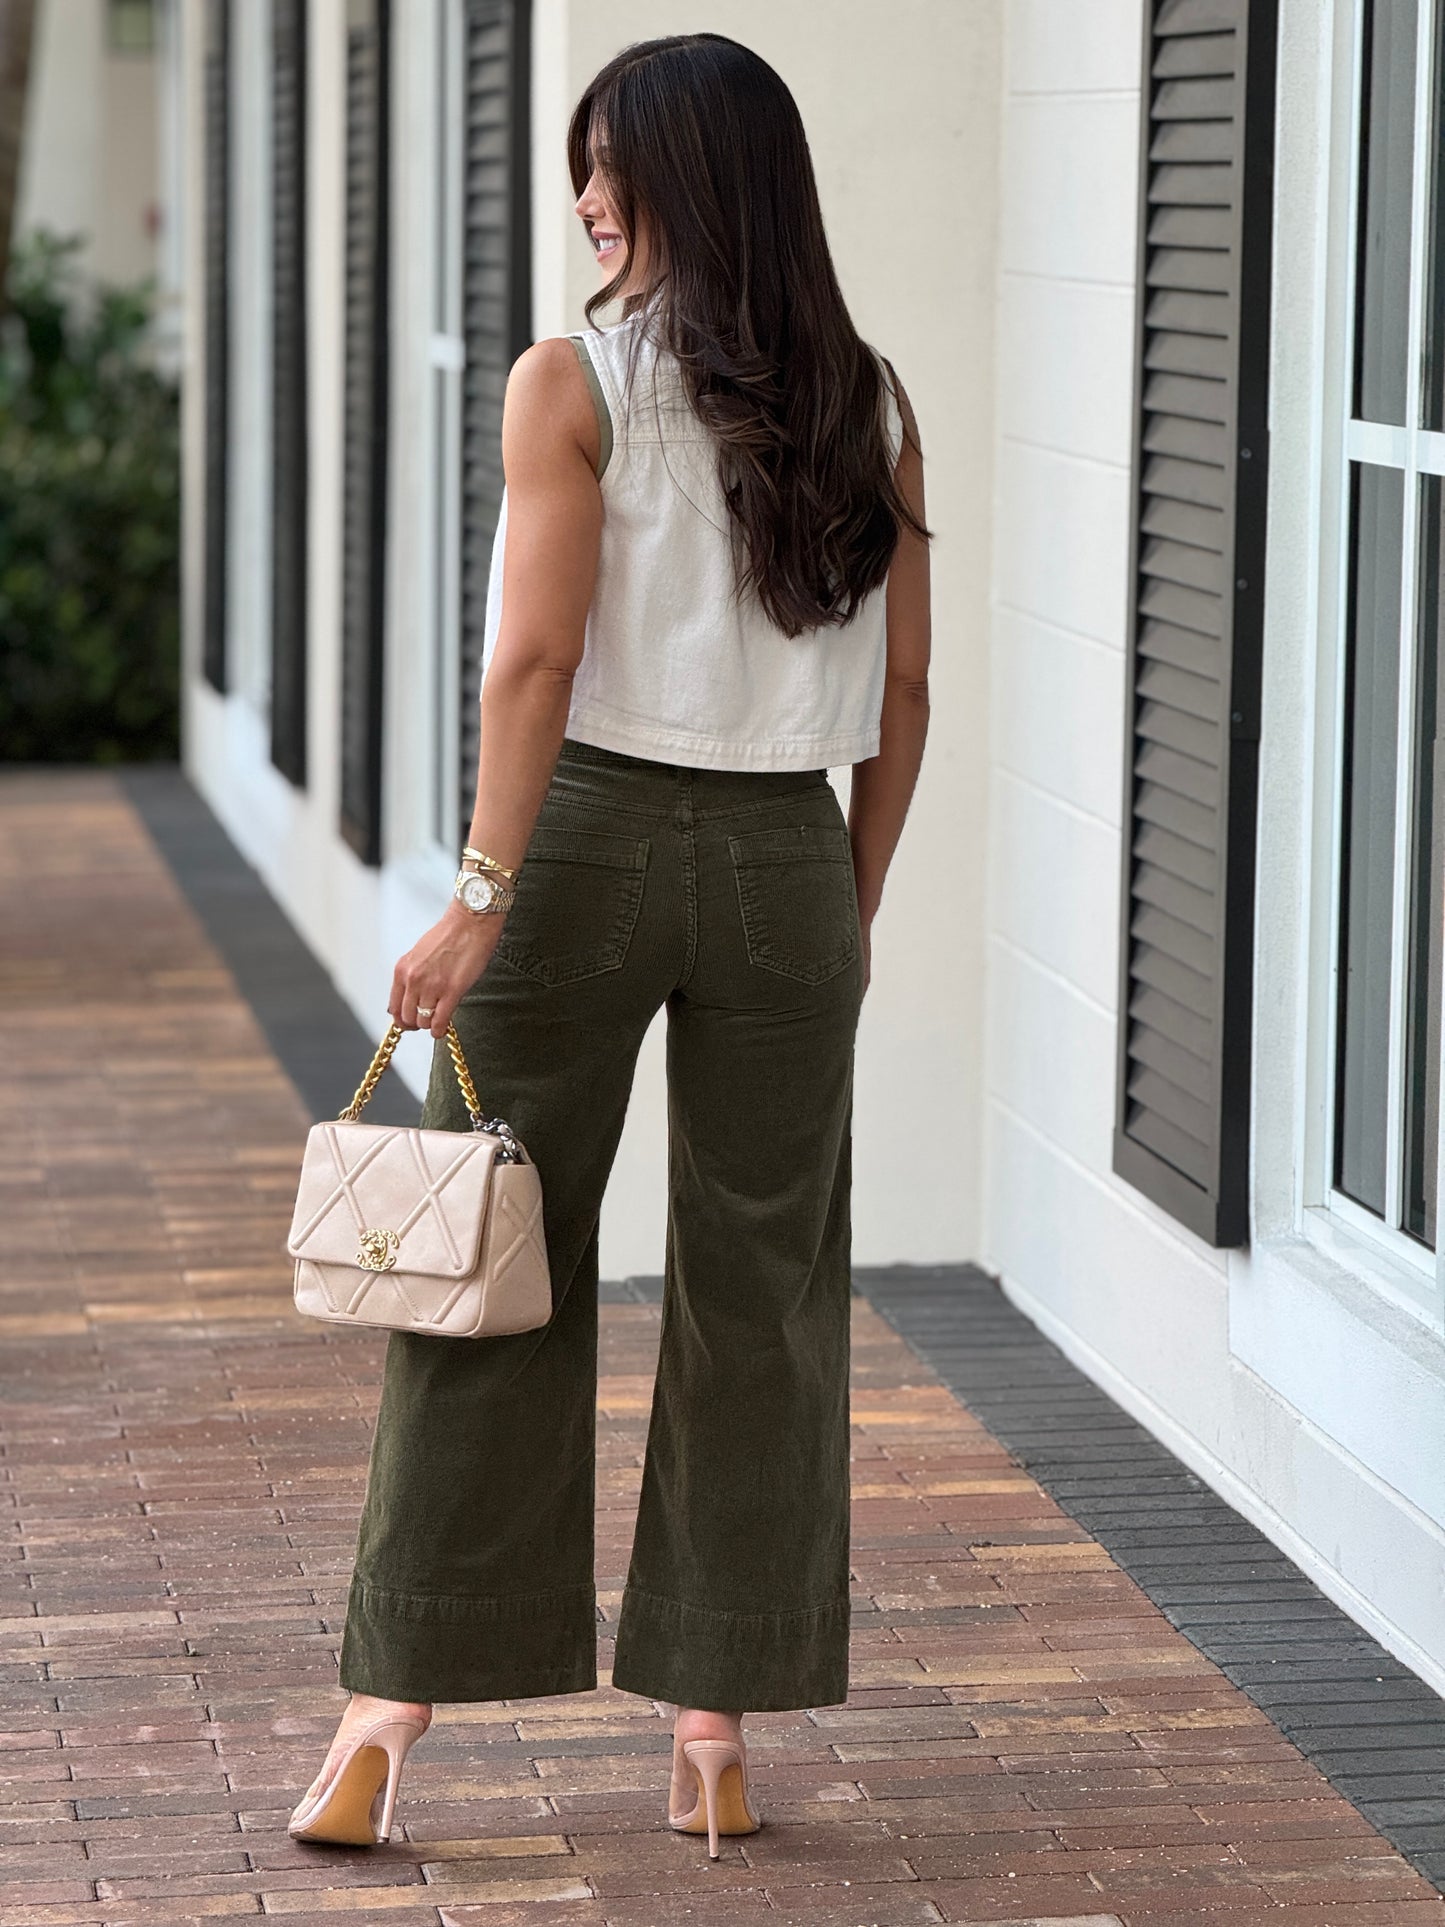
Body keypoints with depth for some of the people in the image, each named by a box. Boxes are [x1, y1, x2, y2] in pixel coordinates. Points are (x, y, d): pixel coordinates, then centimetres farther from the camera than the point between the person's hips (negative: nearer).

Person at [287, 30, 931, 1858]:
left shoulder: (571, 384, -8)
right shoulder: (872, 406, 5)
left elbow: (538, 657, -15)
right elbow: (901, 693, 7)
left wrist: (480, 896, -15)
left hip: (592, 838, -3)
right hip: (785, 865, 3)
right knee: (759, 1296, 9)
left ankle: (392, 1708, 7)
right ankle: (718, 1724, 12)